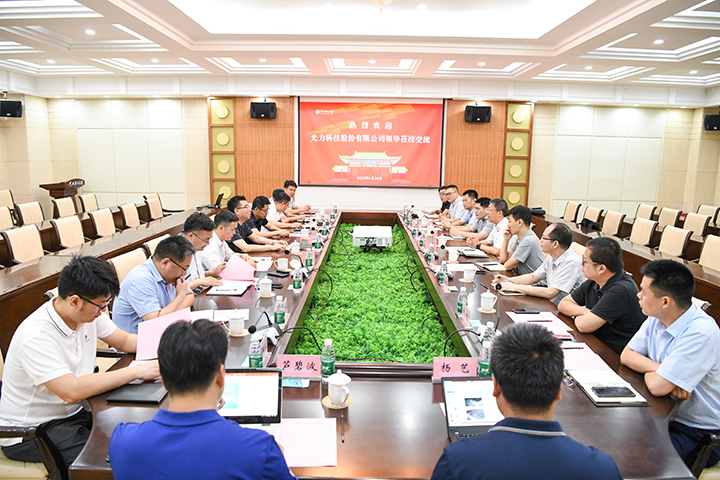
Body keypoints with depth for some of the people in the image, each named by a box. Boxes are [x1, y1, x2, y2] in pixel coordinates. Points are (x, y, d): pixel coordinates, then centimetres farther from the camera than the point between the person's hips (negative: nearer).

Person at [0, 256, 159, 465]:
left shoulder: (88, 312, -5)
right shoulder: (35, 337, -28)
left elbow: (125, 341, 7)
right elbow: (71, 391, -36)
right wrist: (137, 371, -32)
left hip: (75, 410, 7)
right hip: (29, 432, -7)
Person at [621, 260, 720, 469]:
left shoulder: (701, 333, -27)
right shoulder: (657, 319, -2)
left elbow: (658, 387, -27)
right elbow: (627, 355, 2)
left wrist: (648, 371, -5)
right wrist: (660, 370, -16)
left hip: (698, 433, -7)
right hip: (664, 414, 7)